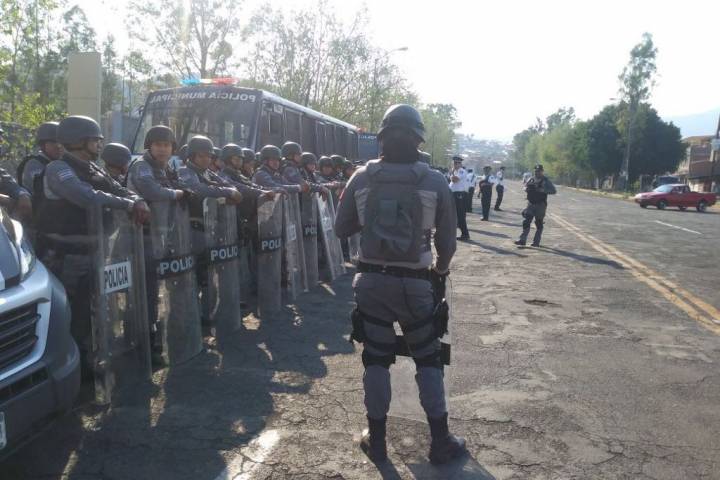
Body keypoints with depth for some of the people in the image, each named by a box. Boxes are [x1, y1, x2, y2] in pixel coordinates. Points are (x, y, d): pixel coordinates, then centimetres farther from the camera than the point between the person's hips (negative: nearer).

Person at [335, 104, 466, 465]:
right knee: (428, 360, 14)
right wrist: (441, 268, 20)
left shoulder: (361, 178, -3)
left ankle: (376, 440, 24)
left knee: (376, 359, 13)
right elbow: (446, 239, 0)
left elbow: (341, 229, 4)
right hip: (414, 284, -1)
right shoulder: (435, 182, -6)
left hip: (371, 281, 1)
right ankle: (440, 441, 22)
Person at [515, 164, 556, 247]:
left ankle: (536, 242, 12)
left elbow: (554, 191, -11)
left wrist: (543, 190, -24)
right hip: (531, 204, 4)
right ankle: (522, 240, 2)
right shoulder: (531, 179, 7)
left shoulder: (545, 181, -6)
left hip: (540, 205, -4)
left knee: (539, 224, 4)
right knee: (526, 222, 0)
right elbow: (526, 186, 22)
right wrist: (526, 189, -3)